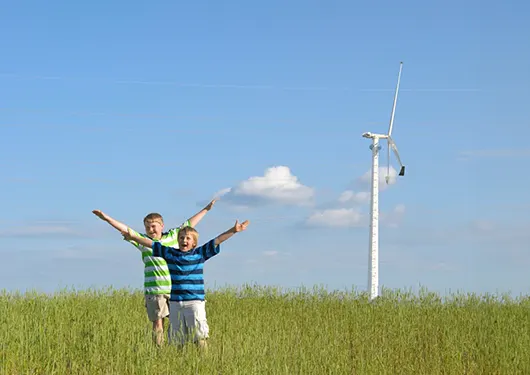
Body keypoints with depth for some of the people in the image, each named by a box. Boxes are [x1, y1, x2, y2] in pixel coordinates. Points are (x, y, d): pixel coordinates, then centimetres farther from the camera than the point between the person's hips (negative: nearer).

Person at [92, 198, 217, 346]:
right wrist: (106, 218, -14)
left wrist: (206, 209, 26)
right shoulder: (143, 240, 4)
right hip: (155, 290, -2)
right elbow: (125, 229, -4)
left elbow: (190, 223, 19)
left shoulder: (173, 236, 10)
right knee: (158, 323, -4)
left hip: (176, 289, 2)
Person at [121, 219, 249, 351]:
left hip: (195, 301, -3)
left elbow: (217, 241, -1)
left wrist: (234, 230, -8)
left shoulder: (199, 254, 3)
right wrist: (133, 237, 11)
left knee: (199, 337, -8)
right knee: (177, 339, 7)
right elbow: (151, 244, 12)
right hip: (175, 302, 3)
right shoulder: (170, 253, 9)